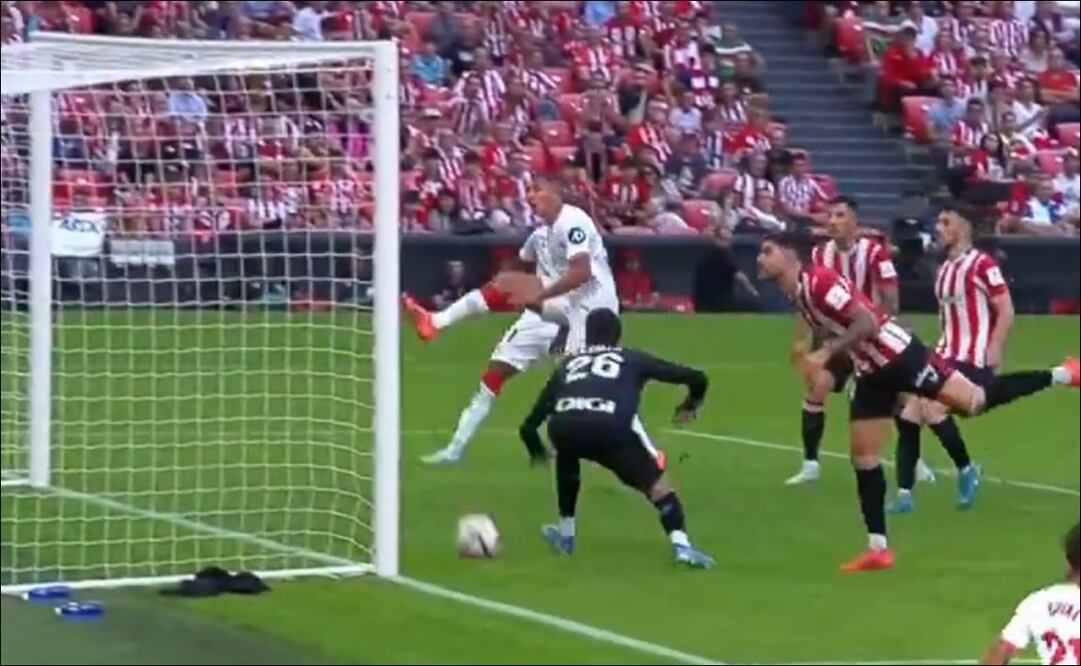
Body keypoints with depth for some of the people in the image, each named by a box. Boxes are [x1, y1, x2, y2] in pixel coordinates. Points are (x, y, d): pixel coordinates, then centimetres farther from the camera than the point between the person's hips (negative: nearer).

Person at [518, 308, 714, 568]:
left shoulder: (568, 364, 37)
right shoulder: (633, 359, 33)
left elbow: (529, 425, 39)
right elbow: (696, 378, 31)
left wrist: (537, 452, 61)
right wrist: (690, 406, 53)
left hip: (563, 426, 2)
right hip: (612, 426, -2)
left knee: (567, 457, 37)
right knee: (655, 479, 14)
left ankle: (565, 534, 40)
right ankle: (681, 545, -8)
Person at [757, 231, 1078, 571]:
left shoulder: (819, 281, -21)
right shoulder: (797, 293, 8)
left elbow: (867, 322, -27)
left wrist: (824, 354, -31)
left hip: (897, 354, -9)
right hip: (871, 372, 9)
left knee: (975, 402, -7)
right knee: (863, 457, 6)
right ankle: (878, 548, 11)